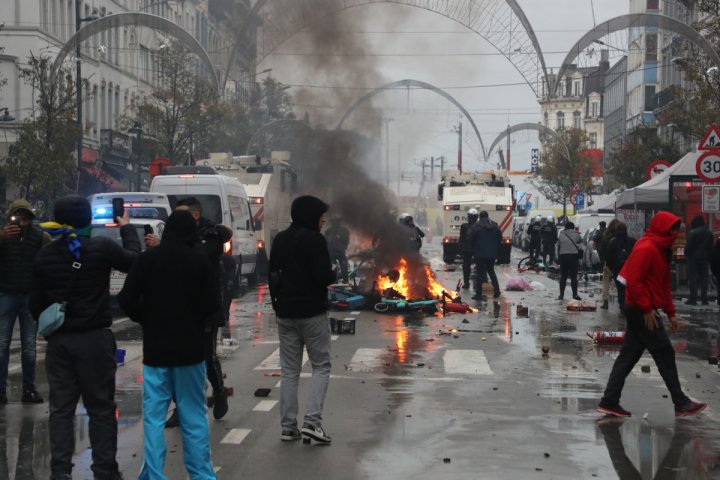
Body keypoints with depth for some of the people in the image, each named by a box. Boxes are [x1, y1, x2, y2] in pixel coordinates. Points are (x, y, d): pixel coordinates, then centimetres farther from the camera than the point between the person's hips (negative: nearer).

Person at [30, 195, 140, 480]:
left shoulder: (44, 256, 0)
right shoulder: (102, 248, -13)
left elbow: (36, 303, 6)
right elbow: (134, 261, 4)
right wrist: (127, 229, 17)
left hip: (59, 340, 3)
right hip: (95, 338, -3)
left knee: (61, 408, 9)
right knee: (101, 408, 5)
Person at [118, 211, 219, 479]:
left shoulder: (147, 259, -2)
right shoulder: (200, 261, -6)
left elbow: (126, 300, -5)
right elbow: (211, 306, -8)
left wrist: (147, 320, 12)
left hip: (155, 349, 1)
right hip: (190, 348, -1)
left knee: (154, 416, 5)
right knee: (194, 416, 7)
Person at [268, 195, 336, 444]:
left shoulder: (280, 240, 10)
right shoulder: (315, 239, -12)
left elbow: (272, 275, 13)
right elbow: (324, 276, -19)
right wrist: (333, 275, 3)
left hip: (285, 313, 6)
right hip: (312, 312, -6)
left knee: (289, 371, 9)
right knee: (321, 366, 3)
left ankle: (288, 426, 8)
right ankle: (312, 421, -9)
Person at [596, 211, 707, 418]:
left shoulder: (660, 249, 16)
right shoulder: (646, 248, -16)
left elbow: (663, 284, 20)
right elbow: (633, 281, -22)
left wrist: (670, 312, 17)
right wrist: (647, 309, -21)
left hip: (638, 310, 10)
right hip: (642, 311, -10)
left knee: (628, 355, 8)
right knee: (665, 354, -3)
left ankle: (609, 402, 10)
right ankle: (681, 403, 5)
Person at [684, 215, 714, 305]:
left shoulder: (692, 232, -13)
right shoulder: (709, 233, 8)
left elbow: (688, 246, -13)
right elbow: (711, 247, 10)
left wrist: (686, 254, 2)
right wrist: (709, 257, 14)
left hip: (693, 258, -5)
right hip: (704, 258, 5)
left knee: (693, 278, -2)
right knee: (704, 278, 8)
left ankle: (693, 299, -5)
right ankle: (704, 299, 8)